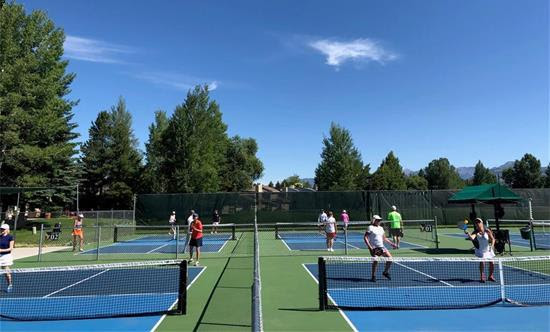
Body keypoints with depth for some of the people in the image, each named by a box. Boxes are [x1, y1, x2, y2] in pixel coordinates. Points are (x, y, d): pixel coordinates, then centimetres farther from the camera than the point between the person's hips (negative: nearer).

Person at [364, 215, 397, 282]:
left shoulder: (381, 228, 16)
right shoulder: (370, 227, -4)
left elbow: (384, 238, 25)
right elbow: (365, 237, -10)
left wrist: (391, 243, 17)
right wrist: (369, 246, -20)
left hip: (381, 246, 6)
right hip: (373, 247, -6)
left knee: (389, 257, -7)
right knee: (375, 260, -18)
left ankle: (386, 272, 15)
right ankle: (373, 276, -1)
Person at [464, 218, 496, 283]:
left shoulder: (487, 231, -11)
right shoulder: (475, 232, -14)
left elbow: (492, 239, -3)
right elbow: (472, 238, -33)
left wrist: (492, 246, -16)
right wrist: (468, 234, -52)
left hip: (488, 250, 2)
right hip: (480, 251, -2)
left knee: (492, 263, 5)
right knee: (482, 262, -14)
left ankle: (491, 276, 29)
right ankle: (482, 277, 1)